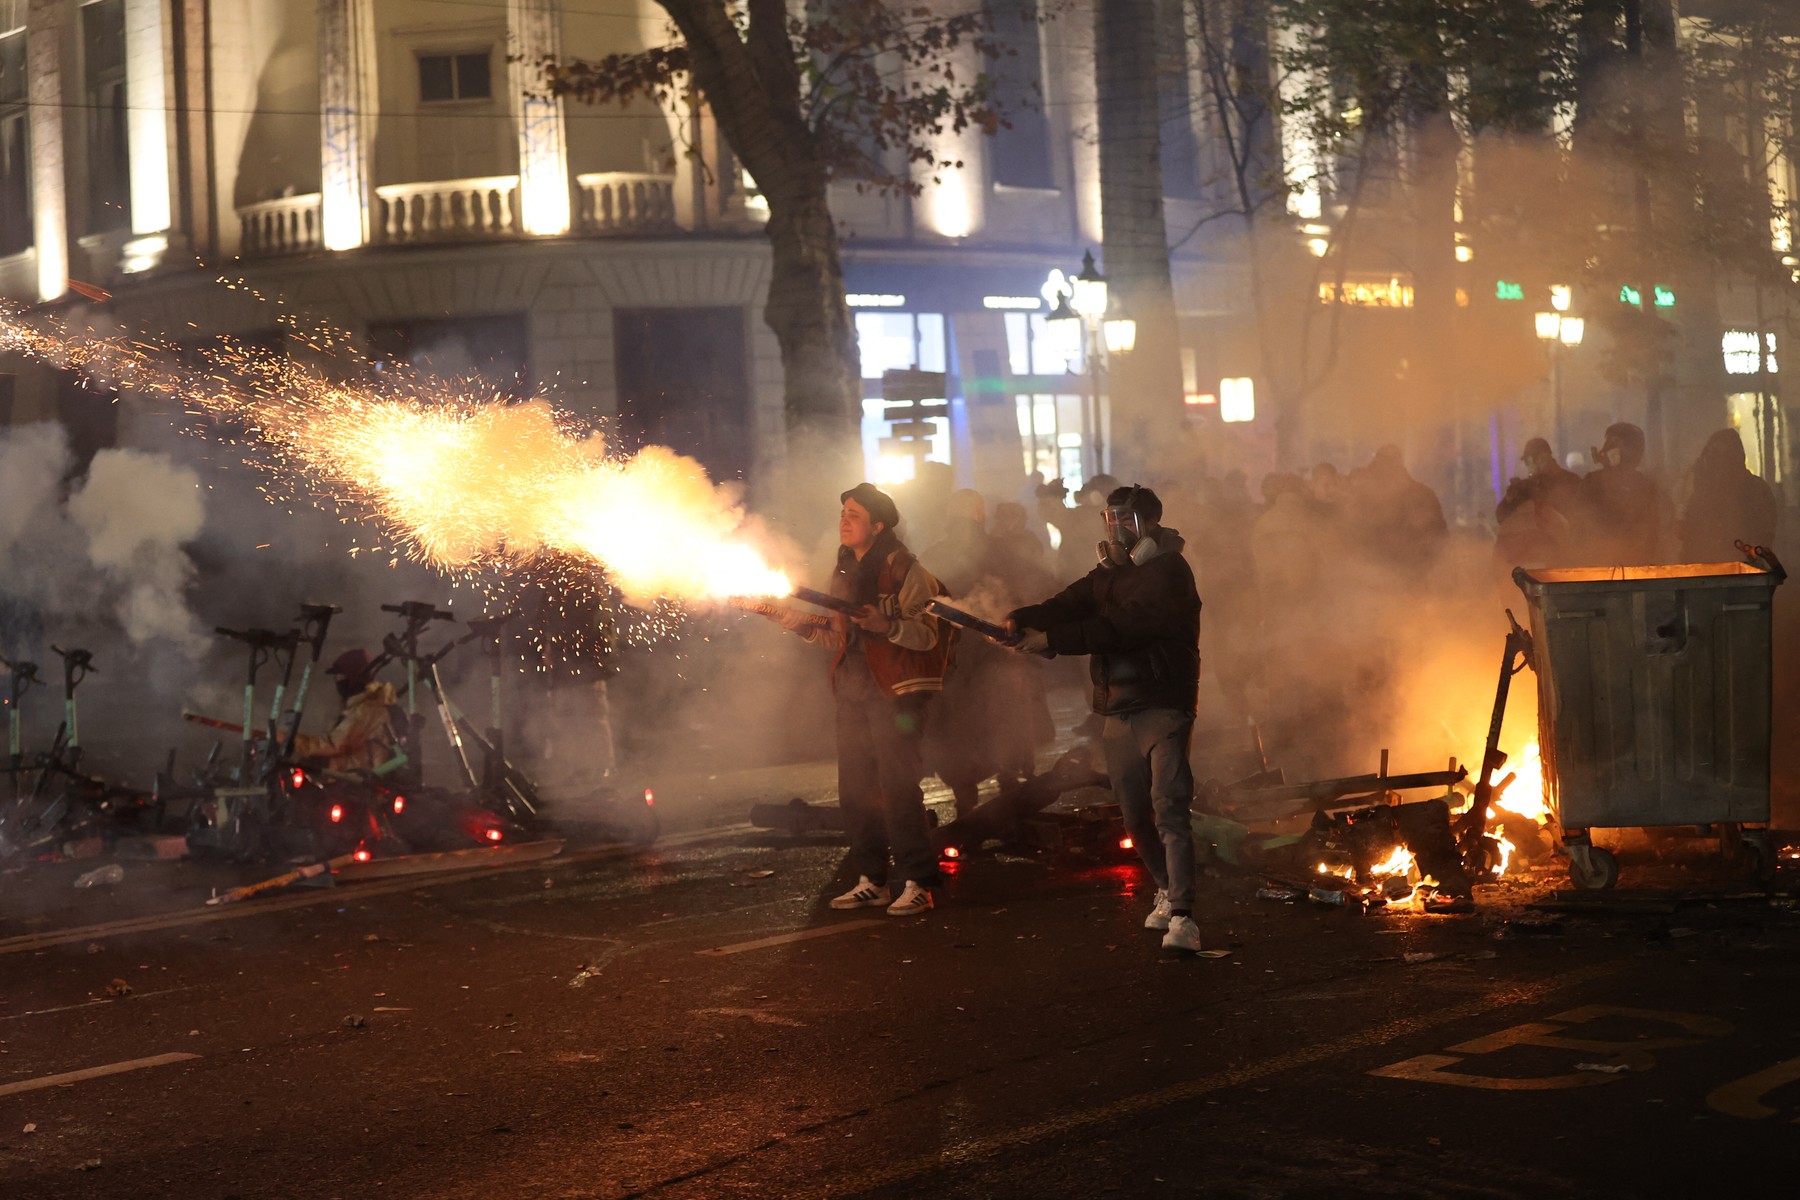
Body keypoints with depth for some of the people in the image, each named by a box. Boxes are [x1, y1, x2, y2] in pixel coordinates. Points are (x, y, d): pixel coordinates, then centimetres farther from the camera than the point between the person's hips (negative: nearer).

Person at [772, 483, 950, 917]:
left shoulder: (904, 569, -7)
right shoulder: (843, 573, 16)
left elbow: (929, 634, -13)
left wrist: (887, 625, -29)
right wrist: (804, 626, 5)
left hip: (895, 690, -7)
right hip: (852, 691, 7)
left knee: (898, 787, -11)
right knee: (855, 790, 7)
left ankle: (917, 884, -5)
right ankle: (872, 881, 16)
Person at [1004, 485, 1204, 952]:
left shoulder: (1168, 571, -9)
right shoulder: (1108, 573, 16)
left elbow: (1123, 626, -22)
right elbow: (1068, 605, 1)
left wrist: (1052, 639, -27)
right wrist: (1021, 620, -20)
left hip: (1162, 707, -7)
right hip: (1118, 711, 7)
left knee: (1169, 809, -16)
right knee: (1135, 814, 12)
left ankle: (1182, 916, -20)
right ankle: (1167, 892, 32)